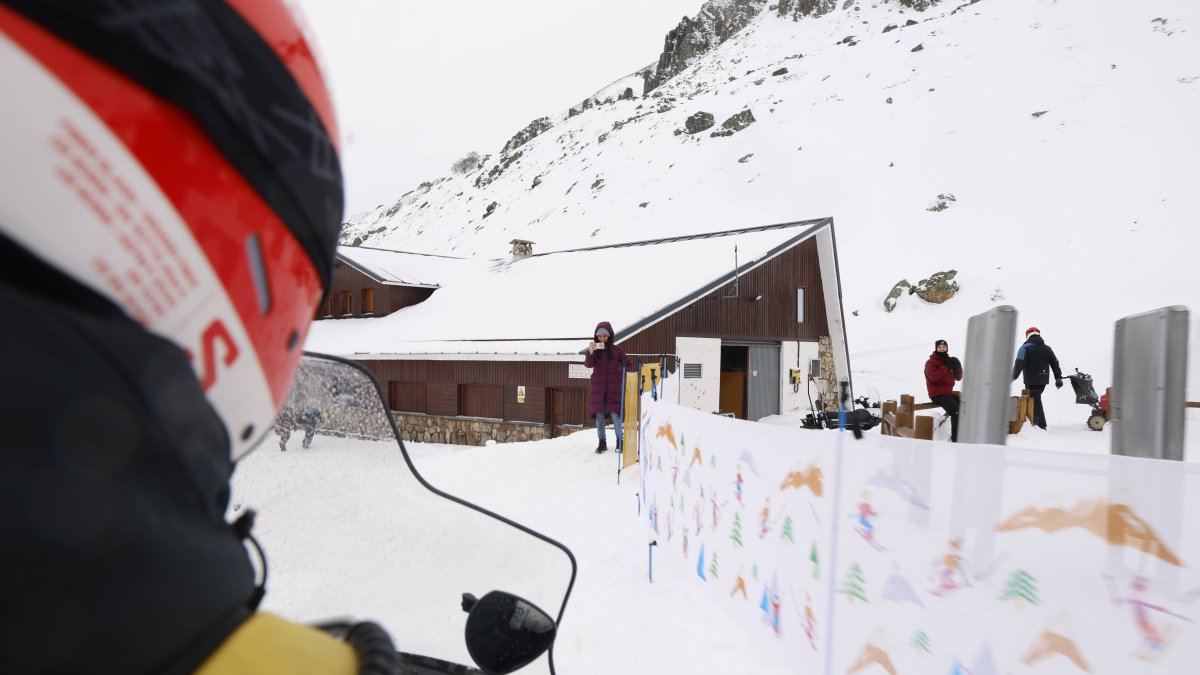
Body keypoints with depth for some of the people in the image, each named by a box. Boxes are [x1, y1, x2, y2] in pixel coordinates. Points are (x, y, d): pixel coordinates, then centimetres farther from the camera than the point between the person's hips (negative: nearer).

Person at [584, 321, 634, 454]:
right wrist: (590, 352, -29)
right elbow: (588, 364, -12)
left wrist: (620, 375, -8)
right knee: (599, 415, 4)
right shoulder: (594, 349, 3)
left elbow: (629, 365, 7)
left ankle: (620, 441, 8)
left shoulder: (616, 350, 2)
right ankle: (602, 442, 14)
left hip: (613, 387, -1)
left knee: (615, 414, -6)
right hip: (597, 387, 2)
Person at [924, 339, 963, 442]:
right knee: (956, 412, -24)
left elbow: (958, 378, 14)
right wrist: (945, 366, -20)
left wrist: (957, 367, -6)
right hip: (937, 394, -8)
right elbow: (934, 376, -23)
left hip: (949, 393, 8)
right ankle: (955, 440, -20)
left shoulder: (949, 361, 17)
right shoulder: (930, 363, -4)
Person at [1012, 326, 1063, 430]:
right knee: (1036, 399, 17)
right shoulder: (1047, 348, 15)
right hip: (1043, 380, 7)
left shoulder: (1025, 348, -7)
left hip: (1031, 381, -7)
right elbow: (1055, 364, 14)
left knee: (1035, 402, -3)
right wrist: (1058, 378, 16)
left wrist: (1013, 377, -13)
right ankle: (1036, 422, 13)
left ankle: (1041, 426, -5)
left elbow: (1019, 364, -17)